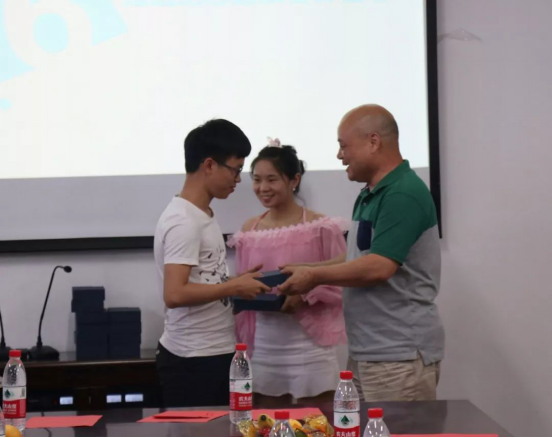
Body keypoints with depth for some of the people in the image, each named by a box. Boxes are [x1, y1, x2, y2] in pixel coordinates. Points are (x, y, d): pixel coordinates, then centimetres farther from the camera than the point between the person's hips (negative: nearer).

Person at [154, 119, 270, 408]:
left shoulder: (203, 216, 11)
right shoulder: (184, 222, -18)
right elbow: (175, 295, -26)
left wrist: (235, 284, 6)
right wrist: (234, 288, -18)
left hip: (215, 354, 9)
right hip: (192, 361, -9)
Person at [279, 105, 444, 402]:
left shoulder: (403, 194, -16)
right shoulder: (370, 196, 14)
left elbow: (377, 267, -23)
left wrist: (315, 276, -12)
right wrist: (305, 272, 12)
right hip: (366, 353, 9)